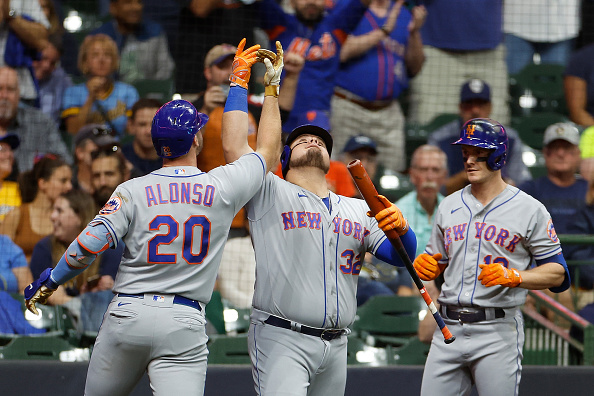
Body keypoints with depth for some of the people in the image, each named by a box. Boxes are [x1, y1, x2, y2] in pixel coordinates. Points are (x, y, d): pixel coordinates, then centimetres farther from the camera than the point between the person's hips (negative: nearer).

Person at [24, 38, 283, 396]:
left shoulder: (132, 191, 2)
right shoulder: (222, 188, 3)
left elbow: (90, 245, -6)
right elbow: (268, 151, 18)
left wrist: (50, 281, 10)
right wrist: (272, 87, 28)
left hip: (126, 316, 1)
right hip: (184, 325, -1)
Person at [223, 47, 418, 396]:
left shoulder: (358, 210, 20)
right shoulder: (271, 194, 7)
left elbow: (402, 257, 11)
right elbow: (233, 146, -5)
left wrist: (401, 227, -13)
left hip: (336, 347, 5)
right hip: (282, 340, -5)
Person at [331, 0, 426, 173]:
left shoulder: (405, 15, 15)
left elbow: (414, 68, 13)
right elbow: (343, 52, -16)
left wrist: (415, 33, -3)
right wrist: (384, 30, -15)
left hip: (389, 112, 4)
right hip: (348, 110, -4)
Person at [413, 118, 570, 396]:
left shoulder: (531, 210, -1)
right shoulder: (449, 206, 15)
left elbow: (556, 274, -2)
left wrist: (513, 276, -18)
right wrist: (424, 265, 0)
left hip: (498, 333, -4)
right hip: (449, 328, 5)